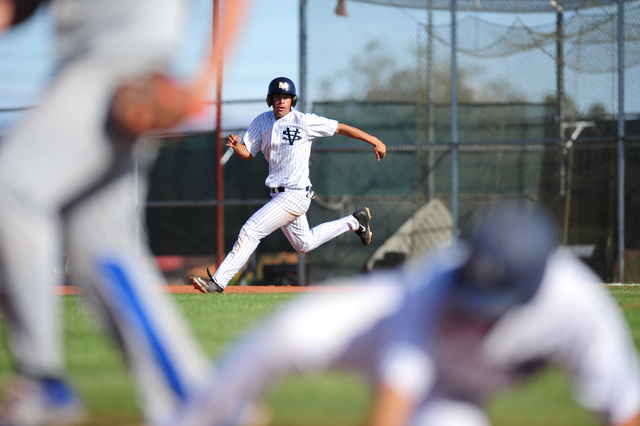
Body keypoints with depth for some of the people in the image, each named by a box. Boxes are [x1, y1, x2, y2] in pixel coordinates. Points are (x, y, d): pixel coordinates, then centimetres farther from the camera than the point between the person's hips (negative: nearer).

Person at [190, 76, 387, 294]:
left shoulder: (304, 121, -11)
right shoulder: (262, 121, 6)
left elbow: (341, 128, -5)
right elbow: (247, 154, 7)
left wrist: (374, 141, -5)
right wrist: (235, 145, -16)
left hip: (295, 194, -8)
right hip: (279, 195, 8)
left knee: (251, 230, -16)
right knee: (304, 244, 25)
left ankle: (218, 282, -14)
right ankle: (354, 222, 41)